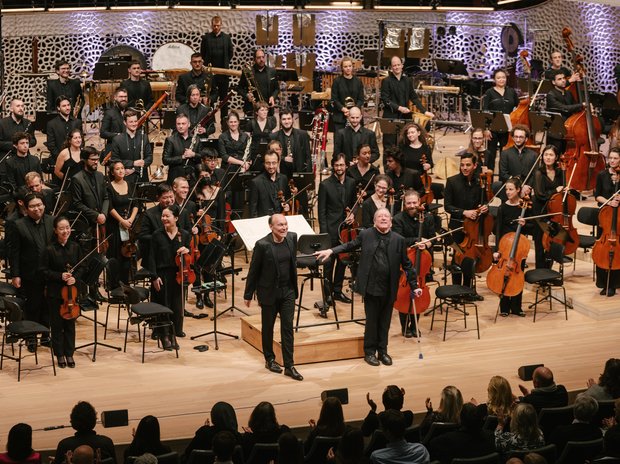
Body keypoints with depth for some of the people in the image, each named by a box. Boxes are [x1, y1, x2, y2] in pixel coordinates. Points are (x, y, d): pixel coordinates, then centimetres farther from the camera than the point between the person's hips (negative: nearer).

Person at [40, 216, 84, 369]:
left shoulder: (75, 247, -2)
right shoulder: (49, 250, -12)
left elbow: (81, 267, 4)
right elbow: (44, 271, -8)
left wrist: (75, 277, -14)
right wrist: (60, 276, -19)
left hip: (71, 291, 3)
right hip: (54, 292, -3)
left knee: (70, 323, 11)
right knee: (57, 324, 7)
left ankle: (69, 354, 22)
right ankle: (60, 355, 18)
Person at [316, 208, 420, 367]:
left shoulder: (398, 240, 0)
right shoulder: (365, 235, -1)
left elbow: (406, 264, 5)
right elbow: (350, 245, 13)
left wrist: (414, 286, 6)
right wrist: (331, 251, 0)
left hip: (389, 289, 1)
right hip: (371, 287, -1)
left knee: (385, 321, 11)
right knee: (371, 321, 6)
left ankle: (382, 351, 25)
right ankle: (370, 352, 20)